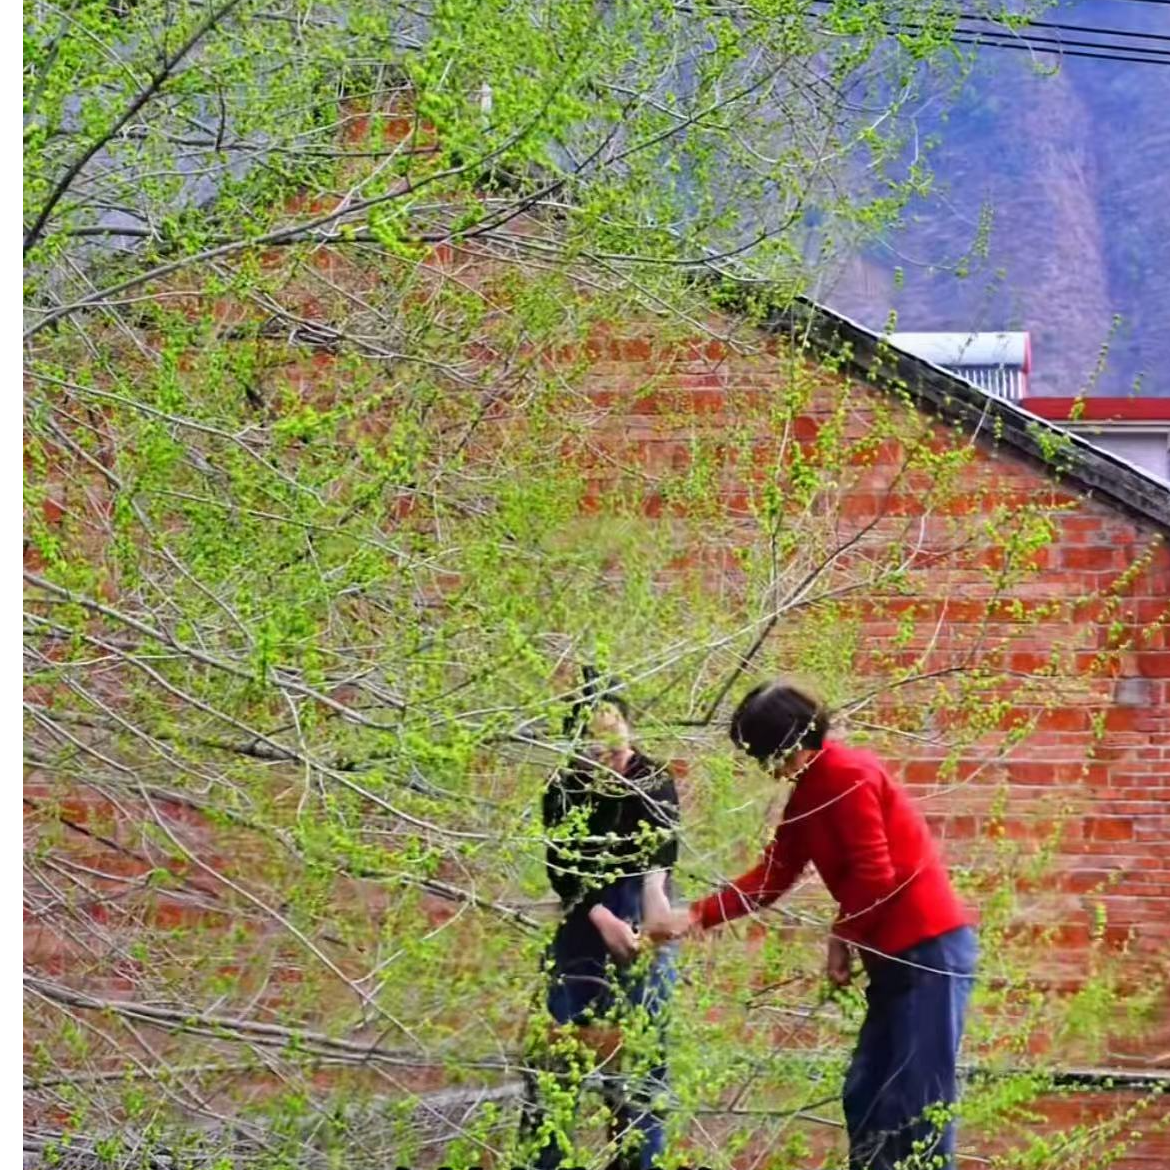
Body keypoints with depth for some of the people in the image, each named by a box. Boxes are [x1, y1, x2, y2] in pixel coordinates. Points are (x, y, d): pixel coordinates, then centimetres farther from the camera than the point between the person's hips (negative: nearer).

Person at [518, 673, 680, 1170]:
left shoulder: (652, 780, -7)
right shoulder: (562, 791, 0)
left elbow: (662, 839, -26)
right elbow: (560, 867, -9)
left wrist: (655, 889, -47)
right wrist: (602, 918, -26)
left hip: (639, 923, -2)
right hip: (582, 926, 2)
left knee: (638, 1055, -4)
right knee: (554, 1054, 1)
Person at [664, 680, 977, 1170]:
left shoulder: (848, 775, -14)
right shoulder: (807, 796, 15)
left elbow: (875, 875, -19)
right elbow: (769, 879, 18)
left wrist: (841, 938, -5)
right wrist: (696, 917, 10)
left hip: (930, 949, -10)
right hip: (897, 955, 10)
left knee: (918, 1101, -10)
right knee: (864, 1095, 11)